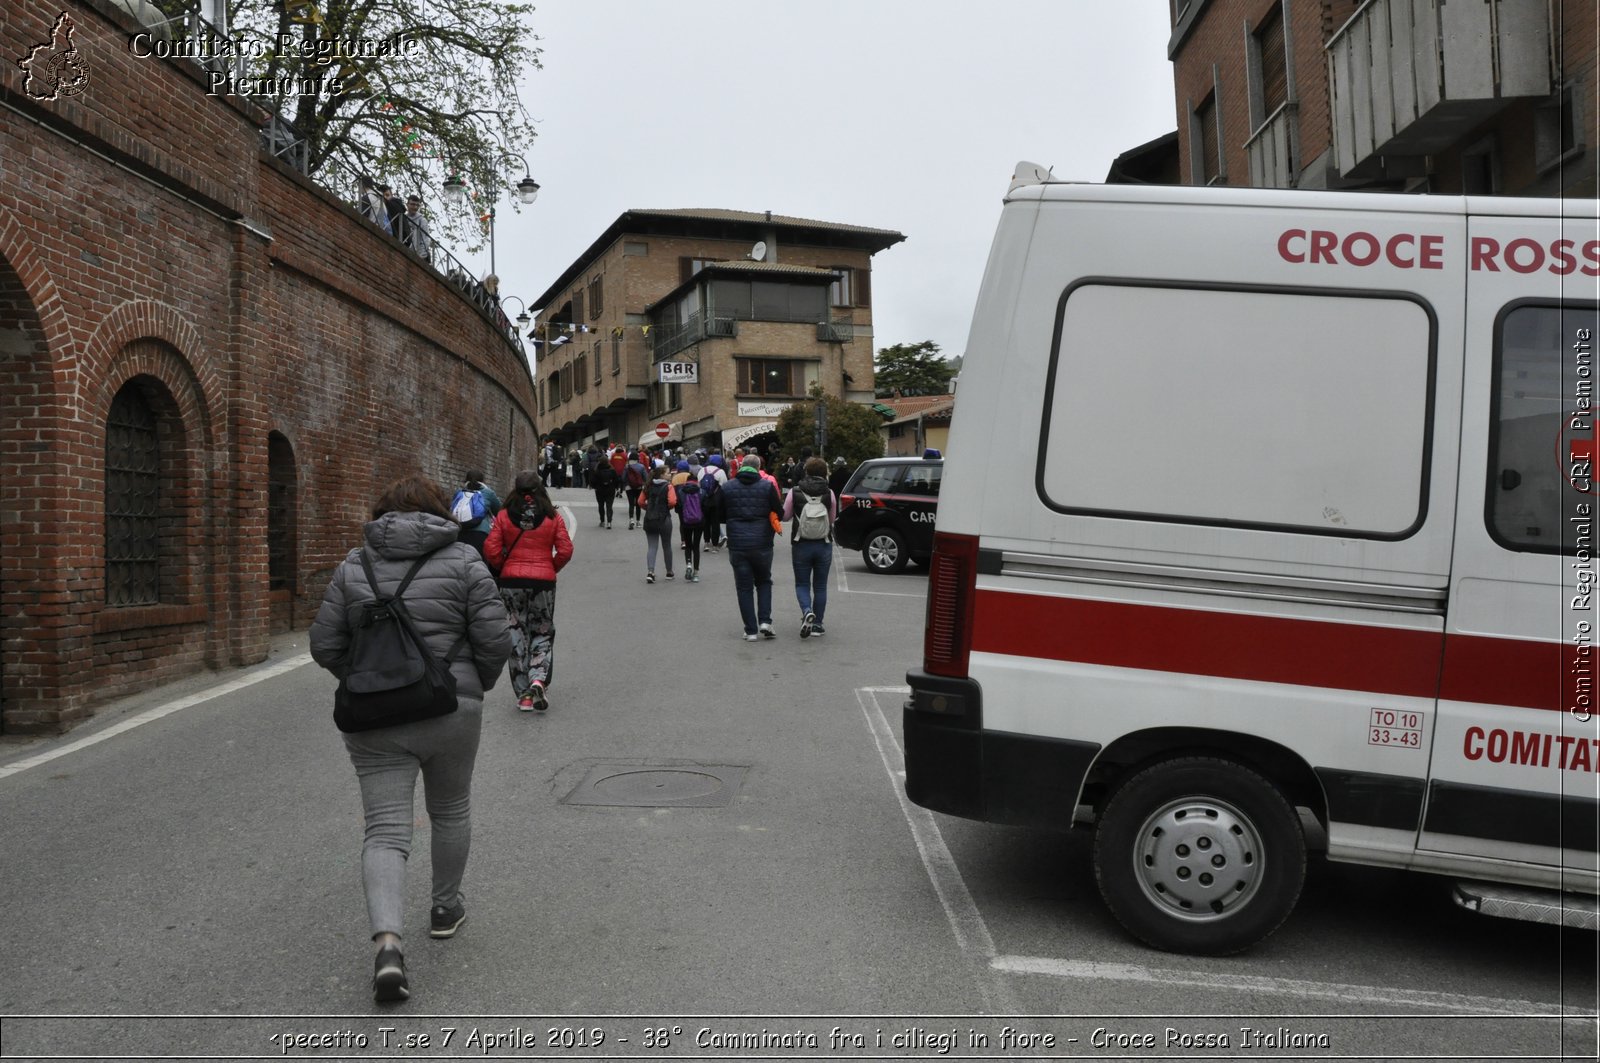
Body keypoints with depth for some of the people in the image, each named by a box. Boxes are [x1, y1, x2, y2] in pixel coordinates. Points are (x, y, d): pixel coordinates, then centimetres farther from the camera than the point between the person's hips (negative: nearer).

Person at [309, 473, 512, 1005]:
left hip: (374, 719, 1)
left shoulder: (353, 565, 5)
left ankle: (387, 939, -16)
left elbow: (325, 646, 4)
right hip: (450, 711, -1)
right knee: (451, 810, 21)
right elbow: (494, 640, -7)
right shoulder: (463, 561, -2)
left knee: (385, 831, 1)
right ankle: (445, 907, 37)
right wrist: (477, 683, 11)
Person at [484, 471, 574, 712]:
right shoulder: (552, 517, -3)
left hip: (511, 582, 0)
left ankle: (523, 694, 9)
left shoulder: (504, 516, -3)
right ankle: (539, 679, -9)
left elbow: (491, 550, -7)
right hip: (543, 582, 0)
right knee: (543, 632, 14)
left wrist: (503, 568, 11)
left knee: (517, 634, 9)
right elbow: (565, 551, -6)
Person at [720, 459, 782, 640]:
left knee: (744, 587, 7)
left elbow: (721, 516, 6)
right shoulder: (767, 486, -4)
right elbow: (780, 513, -2)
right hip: (762, 544, 0)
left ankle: (751, 630, 4)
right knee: (764, 582, 18)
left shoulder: (727, 487, 0)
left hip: (737, 545, 0)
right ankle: (765, 621, 3)